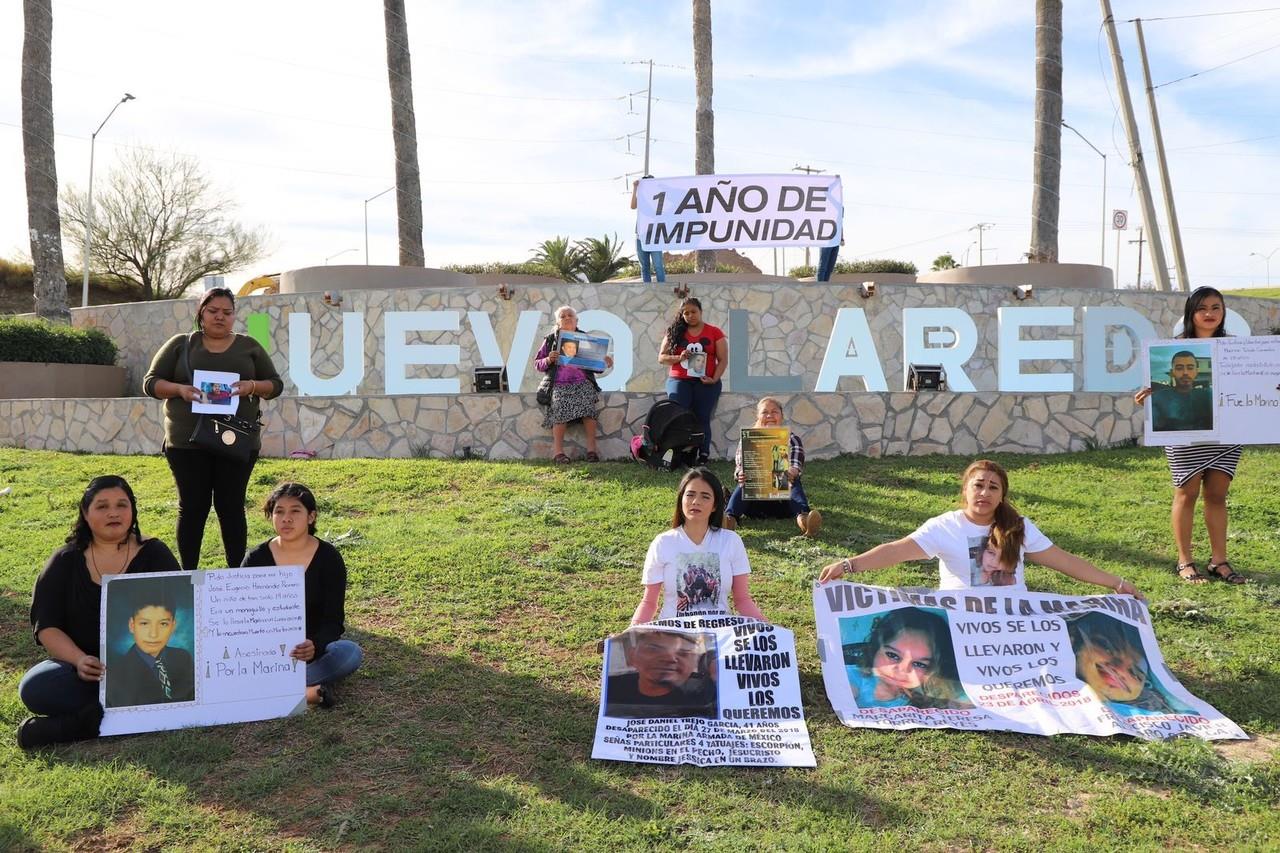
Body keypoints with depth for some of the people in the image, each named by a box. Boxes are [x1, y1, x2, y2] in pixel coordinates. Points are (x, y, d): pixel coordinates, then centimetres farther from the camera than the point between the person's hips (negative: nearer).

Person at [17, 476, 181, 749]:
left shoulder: (154, 554, 5)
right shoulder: (64, 562, 8)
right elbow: (46, 626, 0)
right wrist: (79, 660, -19)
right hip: (84, 666, 2)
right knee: (34, 688, -28)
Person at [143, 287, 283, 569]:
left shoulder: (249, 347, 10)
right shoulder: (180, 344, 8)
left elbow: (275, 384, 10)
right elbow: (151, 383, 7)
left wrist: (252, 386, -12)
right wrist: (180, 389, -14)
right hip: (188, 442, 0)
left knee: (231, 506, 3)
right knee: (192, 507, 3)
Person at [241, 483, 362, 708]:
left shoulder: (329, 558, -6)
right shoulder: (255, 559, -1)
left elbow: (333, 621, -10)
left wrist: (315, 646, -33)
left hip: (312, 649, -1)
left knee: (350, 653, -32)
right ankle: (308, 691, -37)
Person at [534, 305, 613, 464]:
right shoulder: (550, 339, 17)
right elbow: (537, 364, 15)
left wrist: (606, 361, -4)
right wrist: (548, 360, -7)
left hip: (583, 381, 1)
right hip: (559, 383, -1)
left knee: (588, 404, -28)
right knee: (560, 406, -29)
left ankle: (592, 448, -27)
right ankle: (558, 451, -30)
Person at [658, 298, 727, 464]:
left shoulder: (714, 332, 6)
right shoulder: (674, 332, 10)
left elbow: (723, 360, 4)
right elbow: (661, 358, 10)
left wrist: (714, 379, -11)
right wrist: (679, 358, -9)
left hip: (705, 383, -1)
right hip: (679, 381, 1)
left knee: (702, 419, -6)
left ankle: (703, 458, -7)